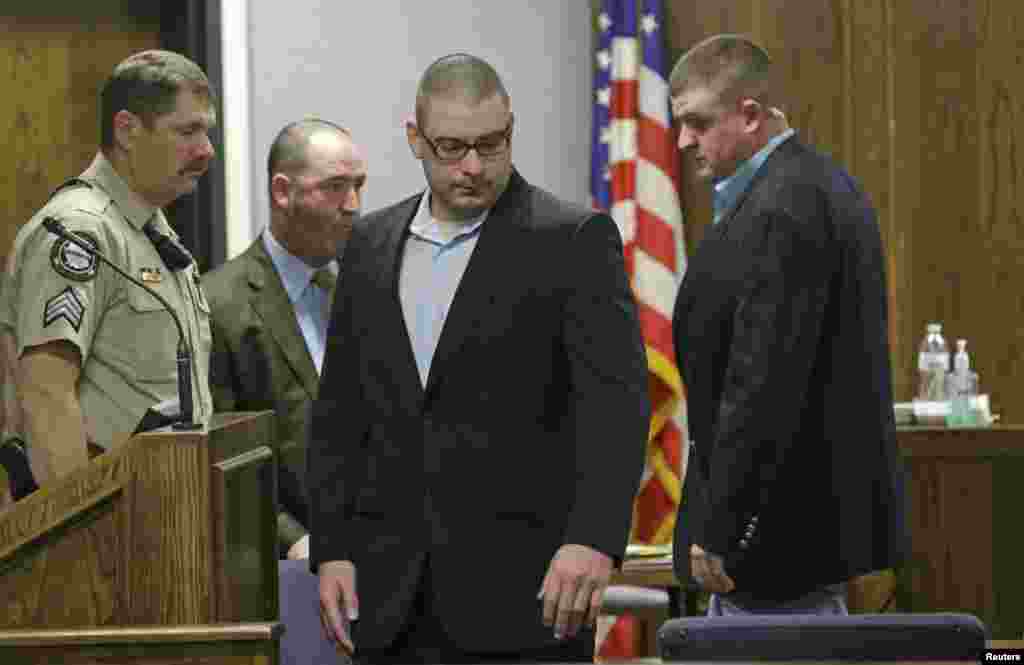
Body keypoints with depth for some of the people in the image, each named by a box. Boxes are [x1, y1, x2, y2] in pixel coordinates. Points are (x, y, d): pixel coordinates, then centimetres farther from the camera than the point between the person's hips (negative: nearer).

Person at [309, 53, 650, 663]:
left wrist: (594, 537, -27)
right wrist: (332, 550, 5)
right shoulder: (371, 244, 12)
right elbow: (340, 411, 15)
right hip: (392, 595, 5)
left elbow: (615, 400, -14)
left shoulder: (573, 240, -4)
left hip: (523, 591, -5)